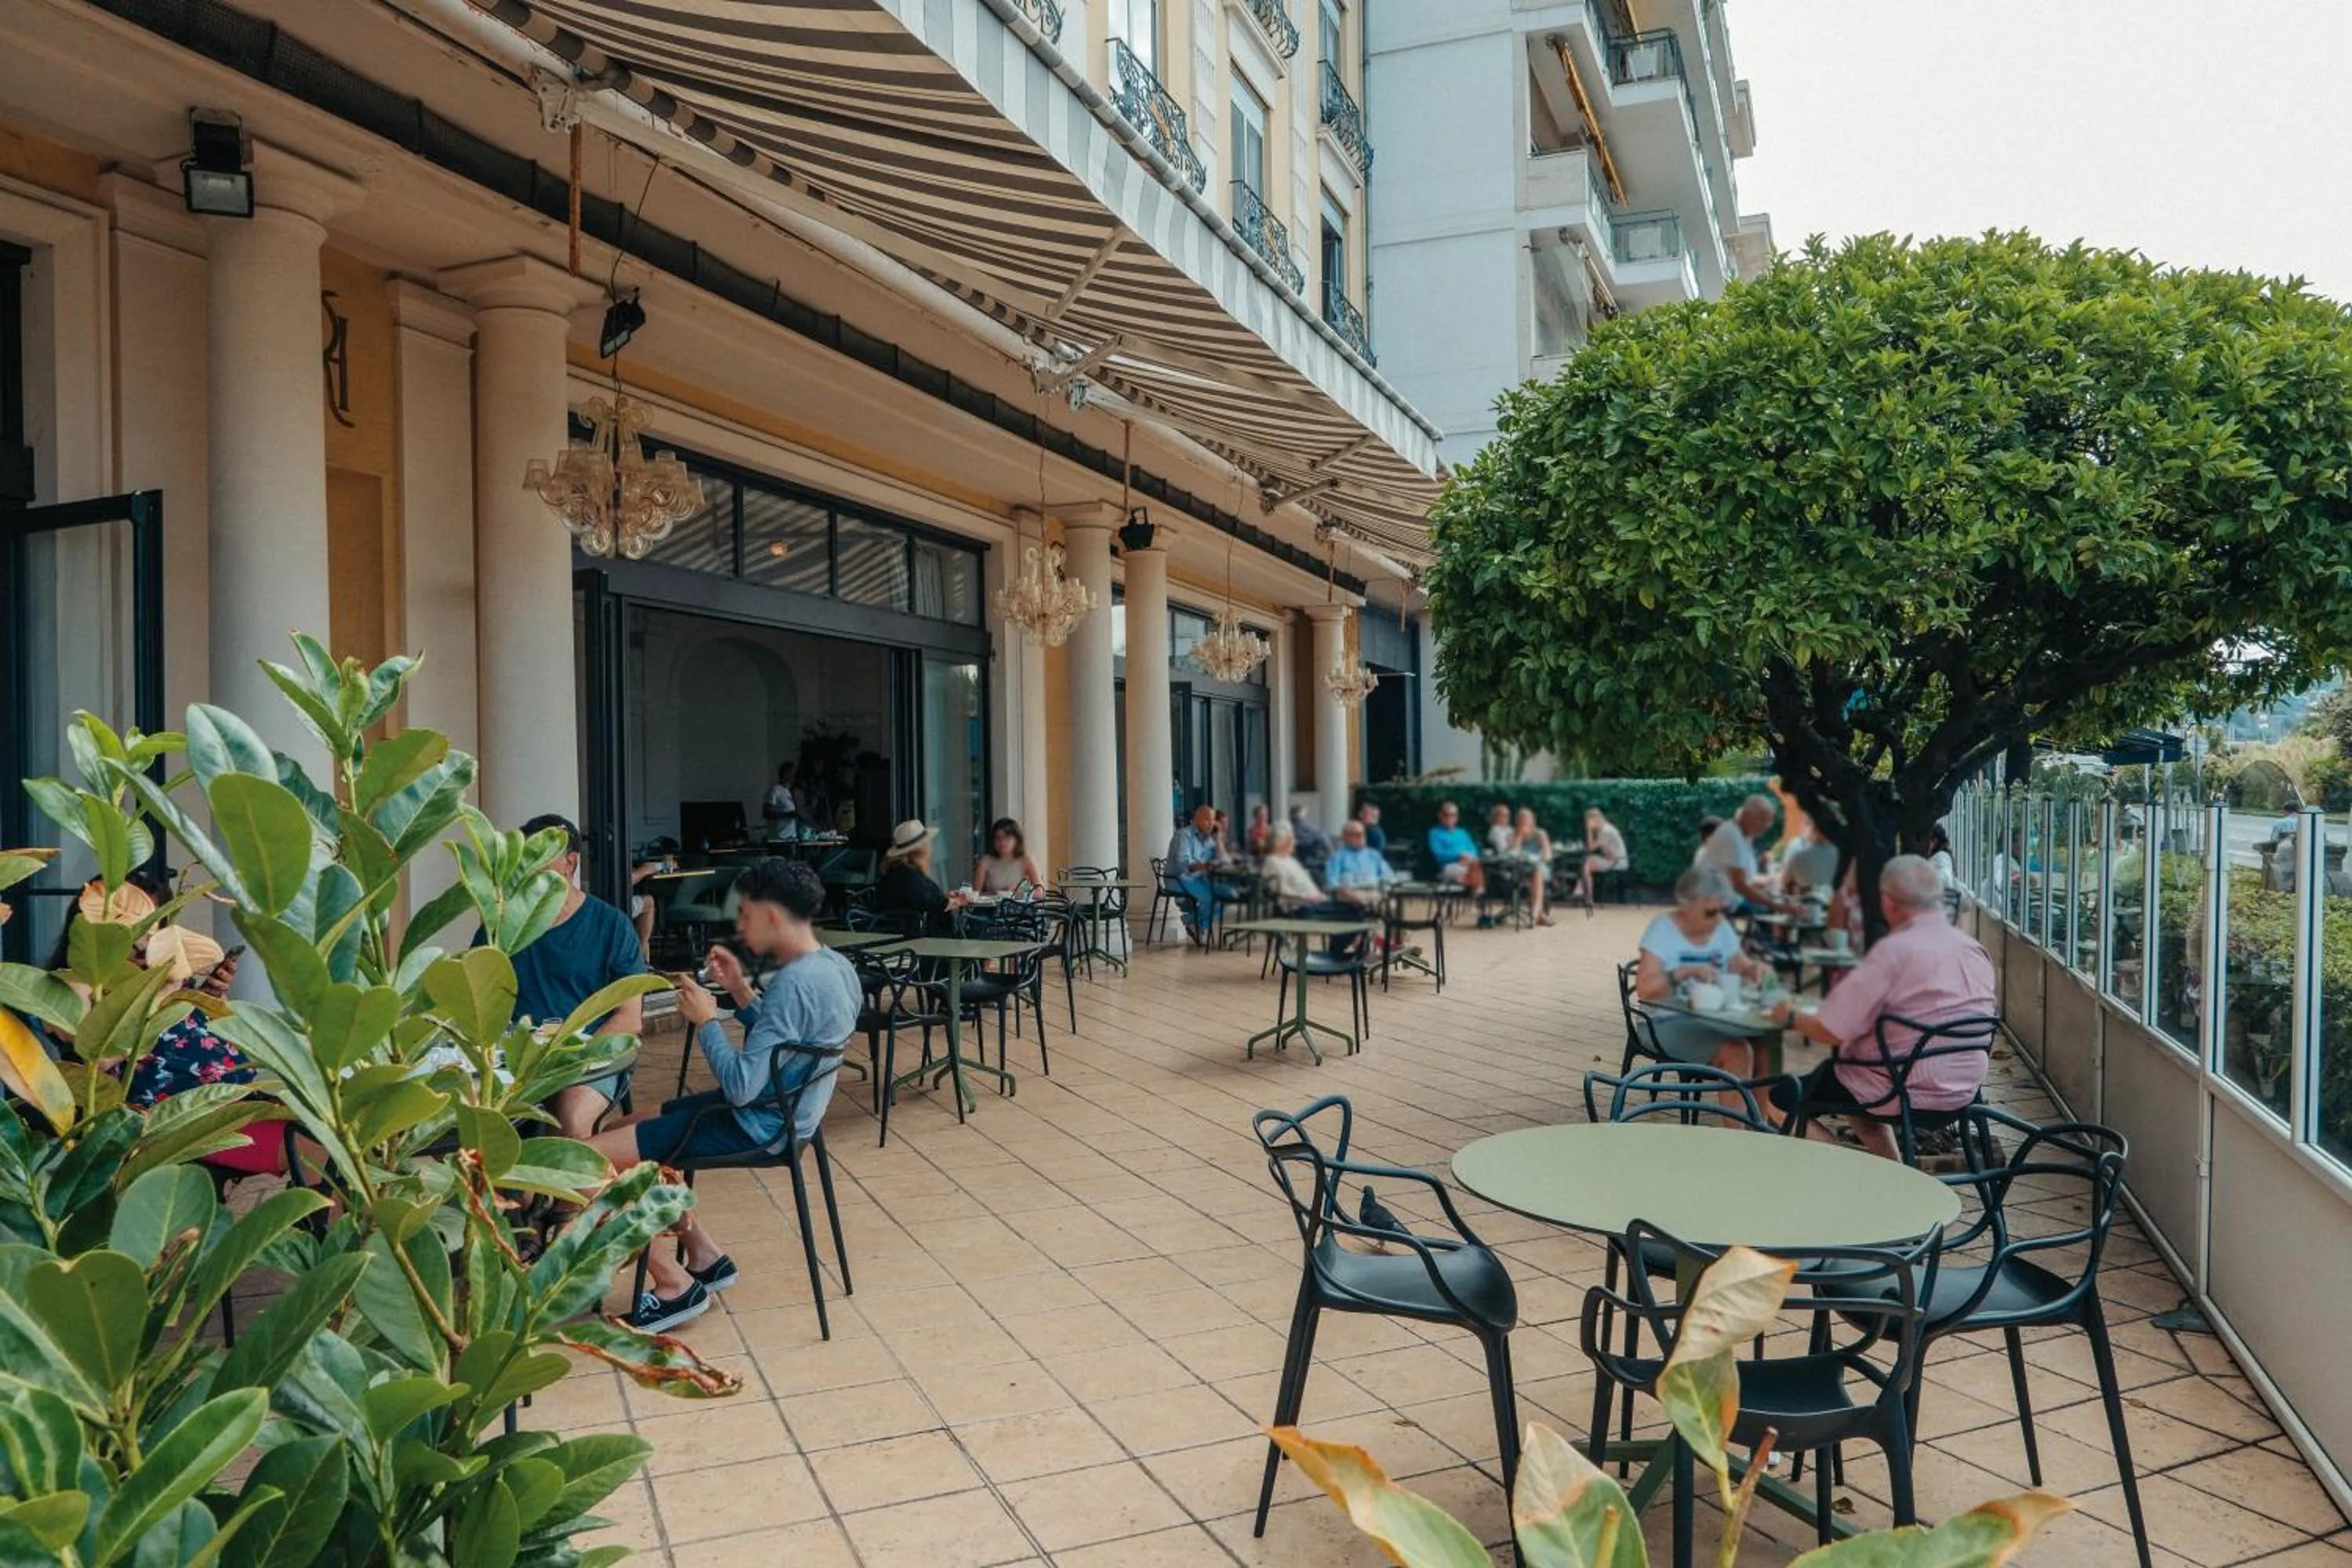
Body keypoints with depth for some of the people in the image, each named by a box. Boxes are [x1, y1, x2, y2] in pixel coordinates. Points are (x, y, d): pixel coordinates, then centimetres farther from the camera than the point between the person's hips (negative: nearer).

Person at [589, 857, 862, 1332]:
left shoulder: (794, 983, -27)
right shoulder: (835, 965, 3)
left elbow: (741, 1088, -27)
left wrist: (706, 1020, -15)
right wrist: (740, 991, 5)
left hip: (755, 1125, -10)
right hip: (779, 1111, 10)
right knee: (620, 1132, 20)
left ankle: (675, 1284, 1)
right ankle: (705, 1256, 19)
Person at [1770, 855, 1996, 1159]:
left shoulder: (1893, 951, -20)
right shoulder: (1975, 949, 2)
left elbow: (1830, 1030, -20)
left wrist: (1791, 1017, -1)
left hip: (1905, 1090, -8)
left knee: (1786, 1098, 7)